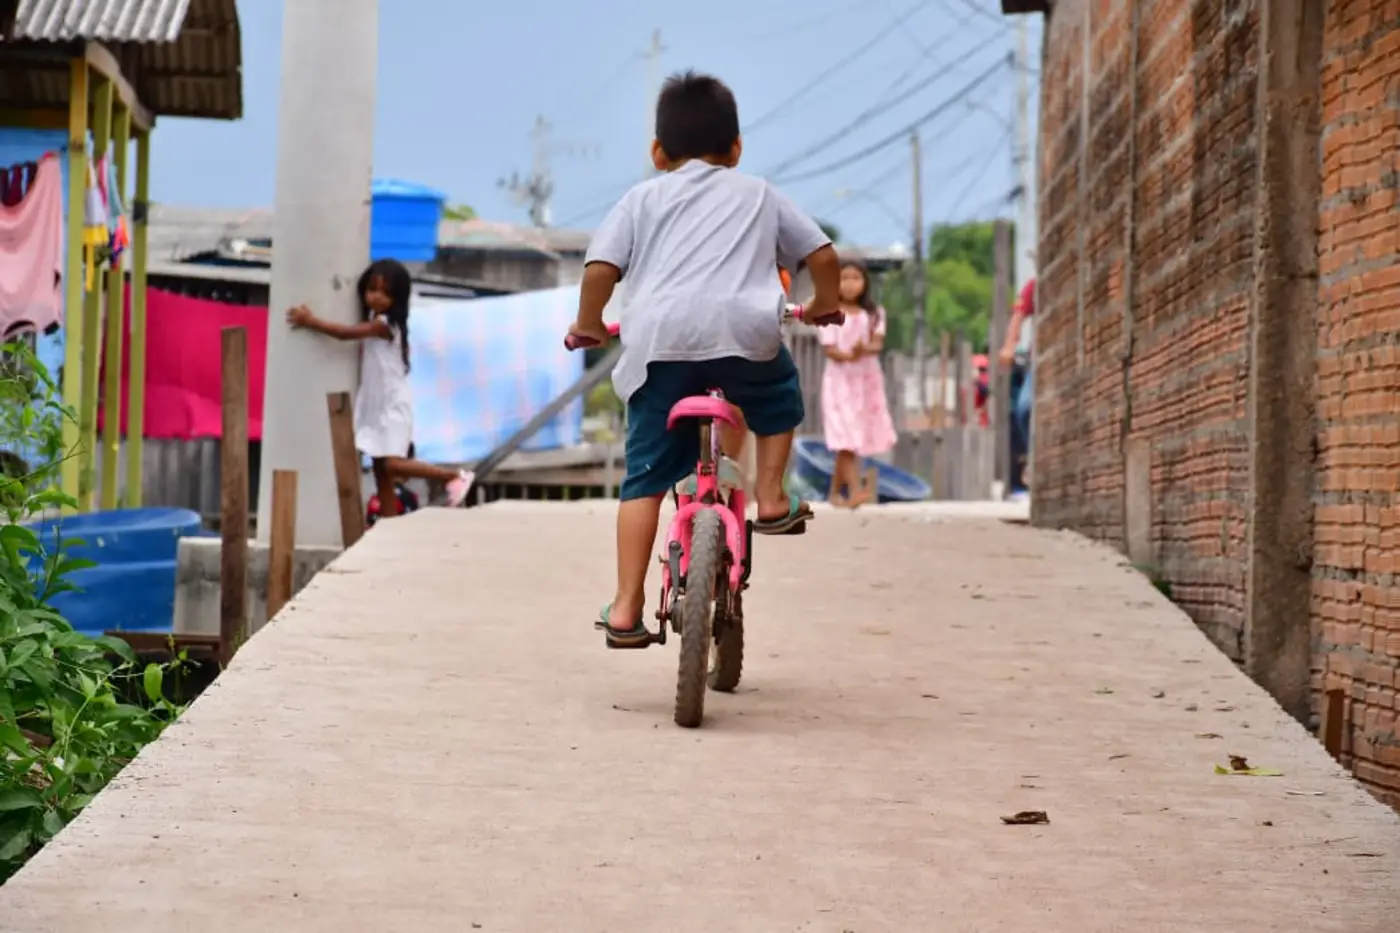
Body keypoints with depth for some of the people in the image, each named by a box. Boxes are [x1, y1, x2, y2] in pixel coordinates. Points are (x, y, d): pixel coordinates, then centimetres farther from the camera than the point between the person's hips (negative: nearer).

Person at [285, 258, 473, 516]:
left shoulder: (385, 324, -20)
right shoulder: (372, 321, 10)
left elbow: (346, 333, -28)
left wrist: (311, 321, -27)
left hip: (392, 406, -9)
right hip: (374, 405, 9)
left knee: (393, 464, -16)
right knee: (380, 469, 8)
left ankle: (454, 475, -5)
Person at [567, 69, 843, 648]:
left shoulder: (644, 198, 22)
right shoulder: (758, 195, 26)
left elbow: (600, 267, 8)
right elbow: (822, 255, 23)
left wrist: (588, 323, 24)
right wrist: (824, 304, 42)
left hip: (658, 340, 0)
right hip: (743, 333, 0)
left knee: (646, 475, 6)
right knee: (778, 398, 34)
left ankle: (626, 608, 2)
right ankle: (771, 501, 23)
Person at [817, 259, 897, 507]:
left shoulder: (873, 314, 8)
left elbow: (877, 344, -4)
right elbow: (830, 349, -9)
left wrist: (865, 349, -26)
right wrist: (848, 356, -28)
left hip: (867, 379, 4)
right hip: (840, 378, -4)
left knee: (852, 440, 7)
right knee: (846, 438, -14)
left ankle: (836, 490, 19)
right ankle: (855, 489, -25)